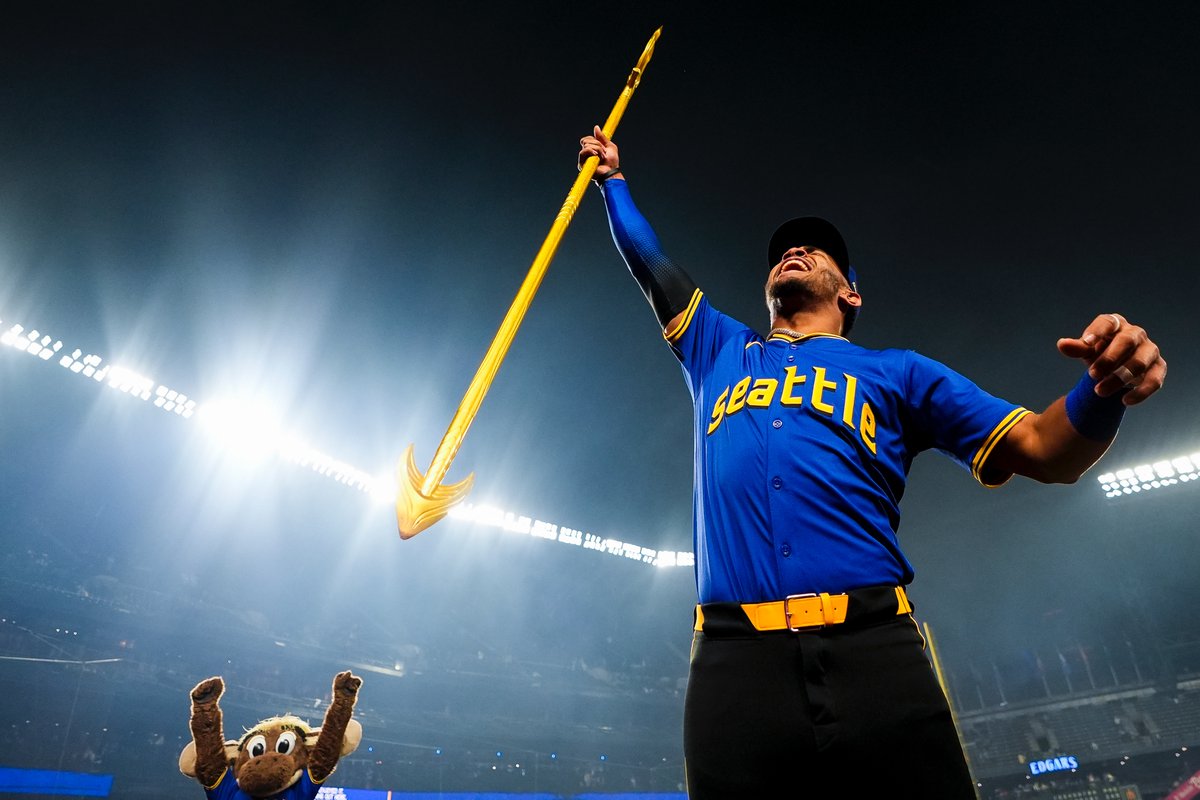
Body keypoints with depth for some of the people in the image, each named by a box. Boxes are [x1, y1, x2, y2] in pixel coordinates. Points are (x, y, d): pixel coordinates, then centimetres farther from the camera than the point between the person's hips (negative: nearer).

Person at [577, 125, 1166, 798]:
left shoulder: (895, 371, 19)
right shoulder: (720, 354, 24)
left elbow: (1045, 452, 13)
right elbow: (650, 262, 34)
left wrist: (1101, 392, -8)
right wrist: (614, 179, 43)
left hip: (874, 651, 0)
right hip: (732, 660, 1)